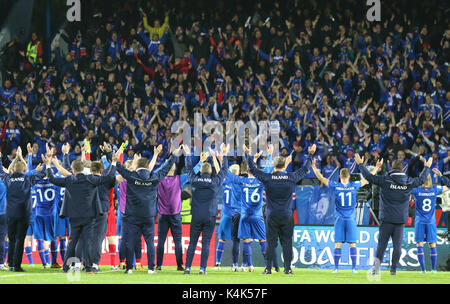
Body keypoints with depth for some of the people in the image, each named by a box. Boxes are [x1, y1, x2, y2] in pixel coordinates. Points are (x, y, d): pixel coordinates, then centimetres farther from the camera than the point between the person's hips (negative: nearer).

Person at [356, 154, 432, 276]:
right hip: (401, 220, 2)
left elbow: (369, 177, -5)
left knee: (382, 244, 1)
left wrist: (360, 164, 8)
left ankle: (376, 266, -14)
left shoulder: (385, 180, -7)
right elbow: (421, 180, 21)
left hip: (387, 219, -2)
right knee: (397, 245, 9)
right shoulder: (408, 182, 3)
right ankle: (393, 269, 11)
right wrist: (427, 167, 38)